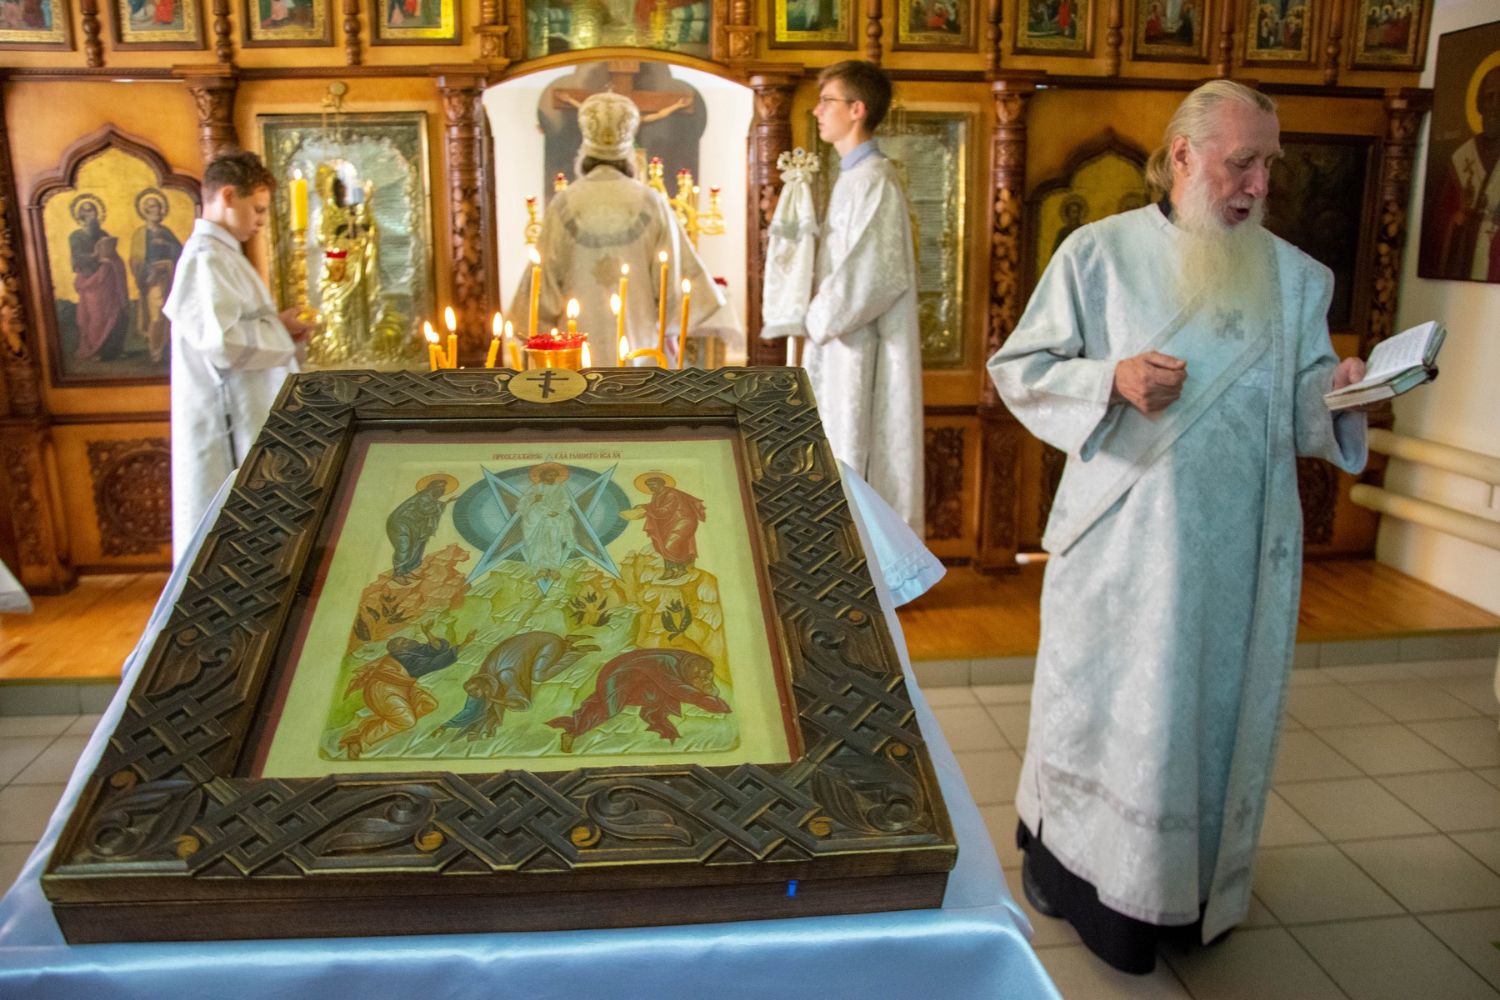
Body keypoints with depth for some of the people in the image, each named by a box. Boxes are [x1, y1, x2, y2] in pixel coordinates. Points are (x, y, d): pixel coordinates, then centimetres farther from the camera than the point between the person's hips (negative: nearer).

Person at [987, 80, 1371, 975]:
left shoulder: (1294, 276, 8)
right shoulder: (1101, 252, -2)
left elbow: (1303, 417, 7)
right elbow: (1020, 368, -3)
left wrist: (1337, 389, -15)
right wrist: (1111, 379, -18)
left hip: (1241, 550, 4)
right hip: (1123, 541, -3)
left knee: (1222, 711, 13)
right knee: (1111, 710, 6)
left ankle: (1196, 893, 34)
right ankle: (1078, 869, 28)